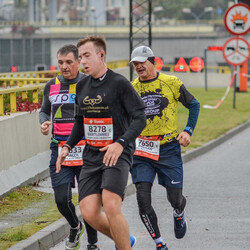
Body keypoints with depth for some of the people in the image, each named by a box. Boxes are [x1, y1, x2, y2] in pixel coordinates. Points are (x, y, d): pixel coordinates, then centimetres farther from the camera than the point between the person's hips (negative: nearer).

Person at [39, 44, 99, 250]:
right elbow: (44, 111, 22)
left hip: (86, 151, -2)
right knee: (62, 200, -4)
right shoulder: (51, 86, 7)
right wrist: (44, 123, 0)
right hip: (60, 150, 2)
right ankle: (75, 227, 27)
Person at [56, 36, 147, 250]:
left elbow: (139, 118, -10)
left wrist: (120, 143, -24)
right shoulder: (82, 86, 13)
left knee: (111, 206, -24)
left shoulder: (119, 83, -7)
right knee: (89, 213, -5)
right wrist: (68, 146, 13)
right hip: (91, 155, 6)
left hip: (117, 154, -6)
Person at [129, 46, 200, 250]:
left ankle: (179, 216, 42)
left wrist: (188, 131, -2)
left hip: (168, 148, -1)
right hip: (141, 150, 1)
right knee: (143, 198, -11)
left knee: (175, 198, 3)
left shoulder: (171, 83, -2)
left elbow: (193, 105, 9)